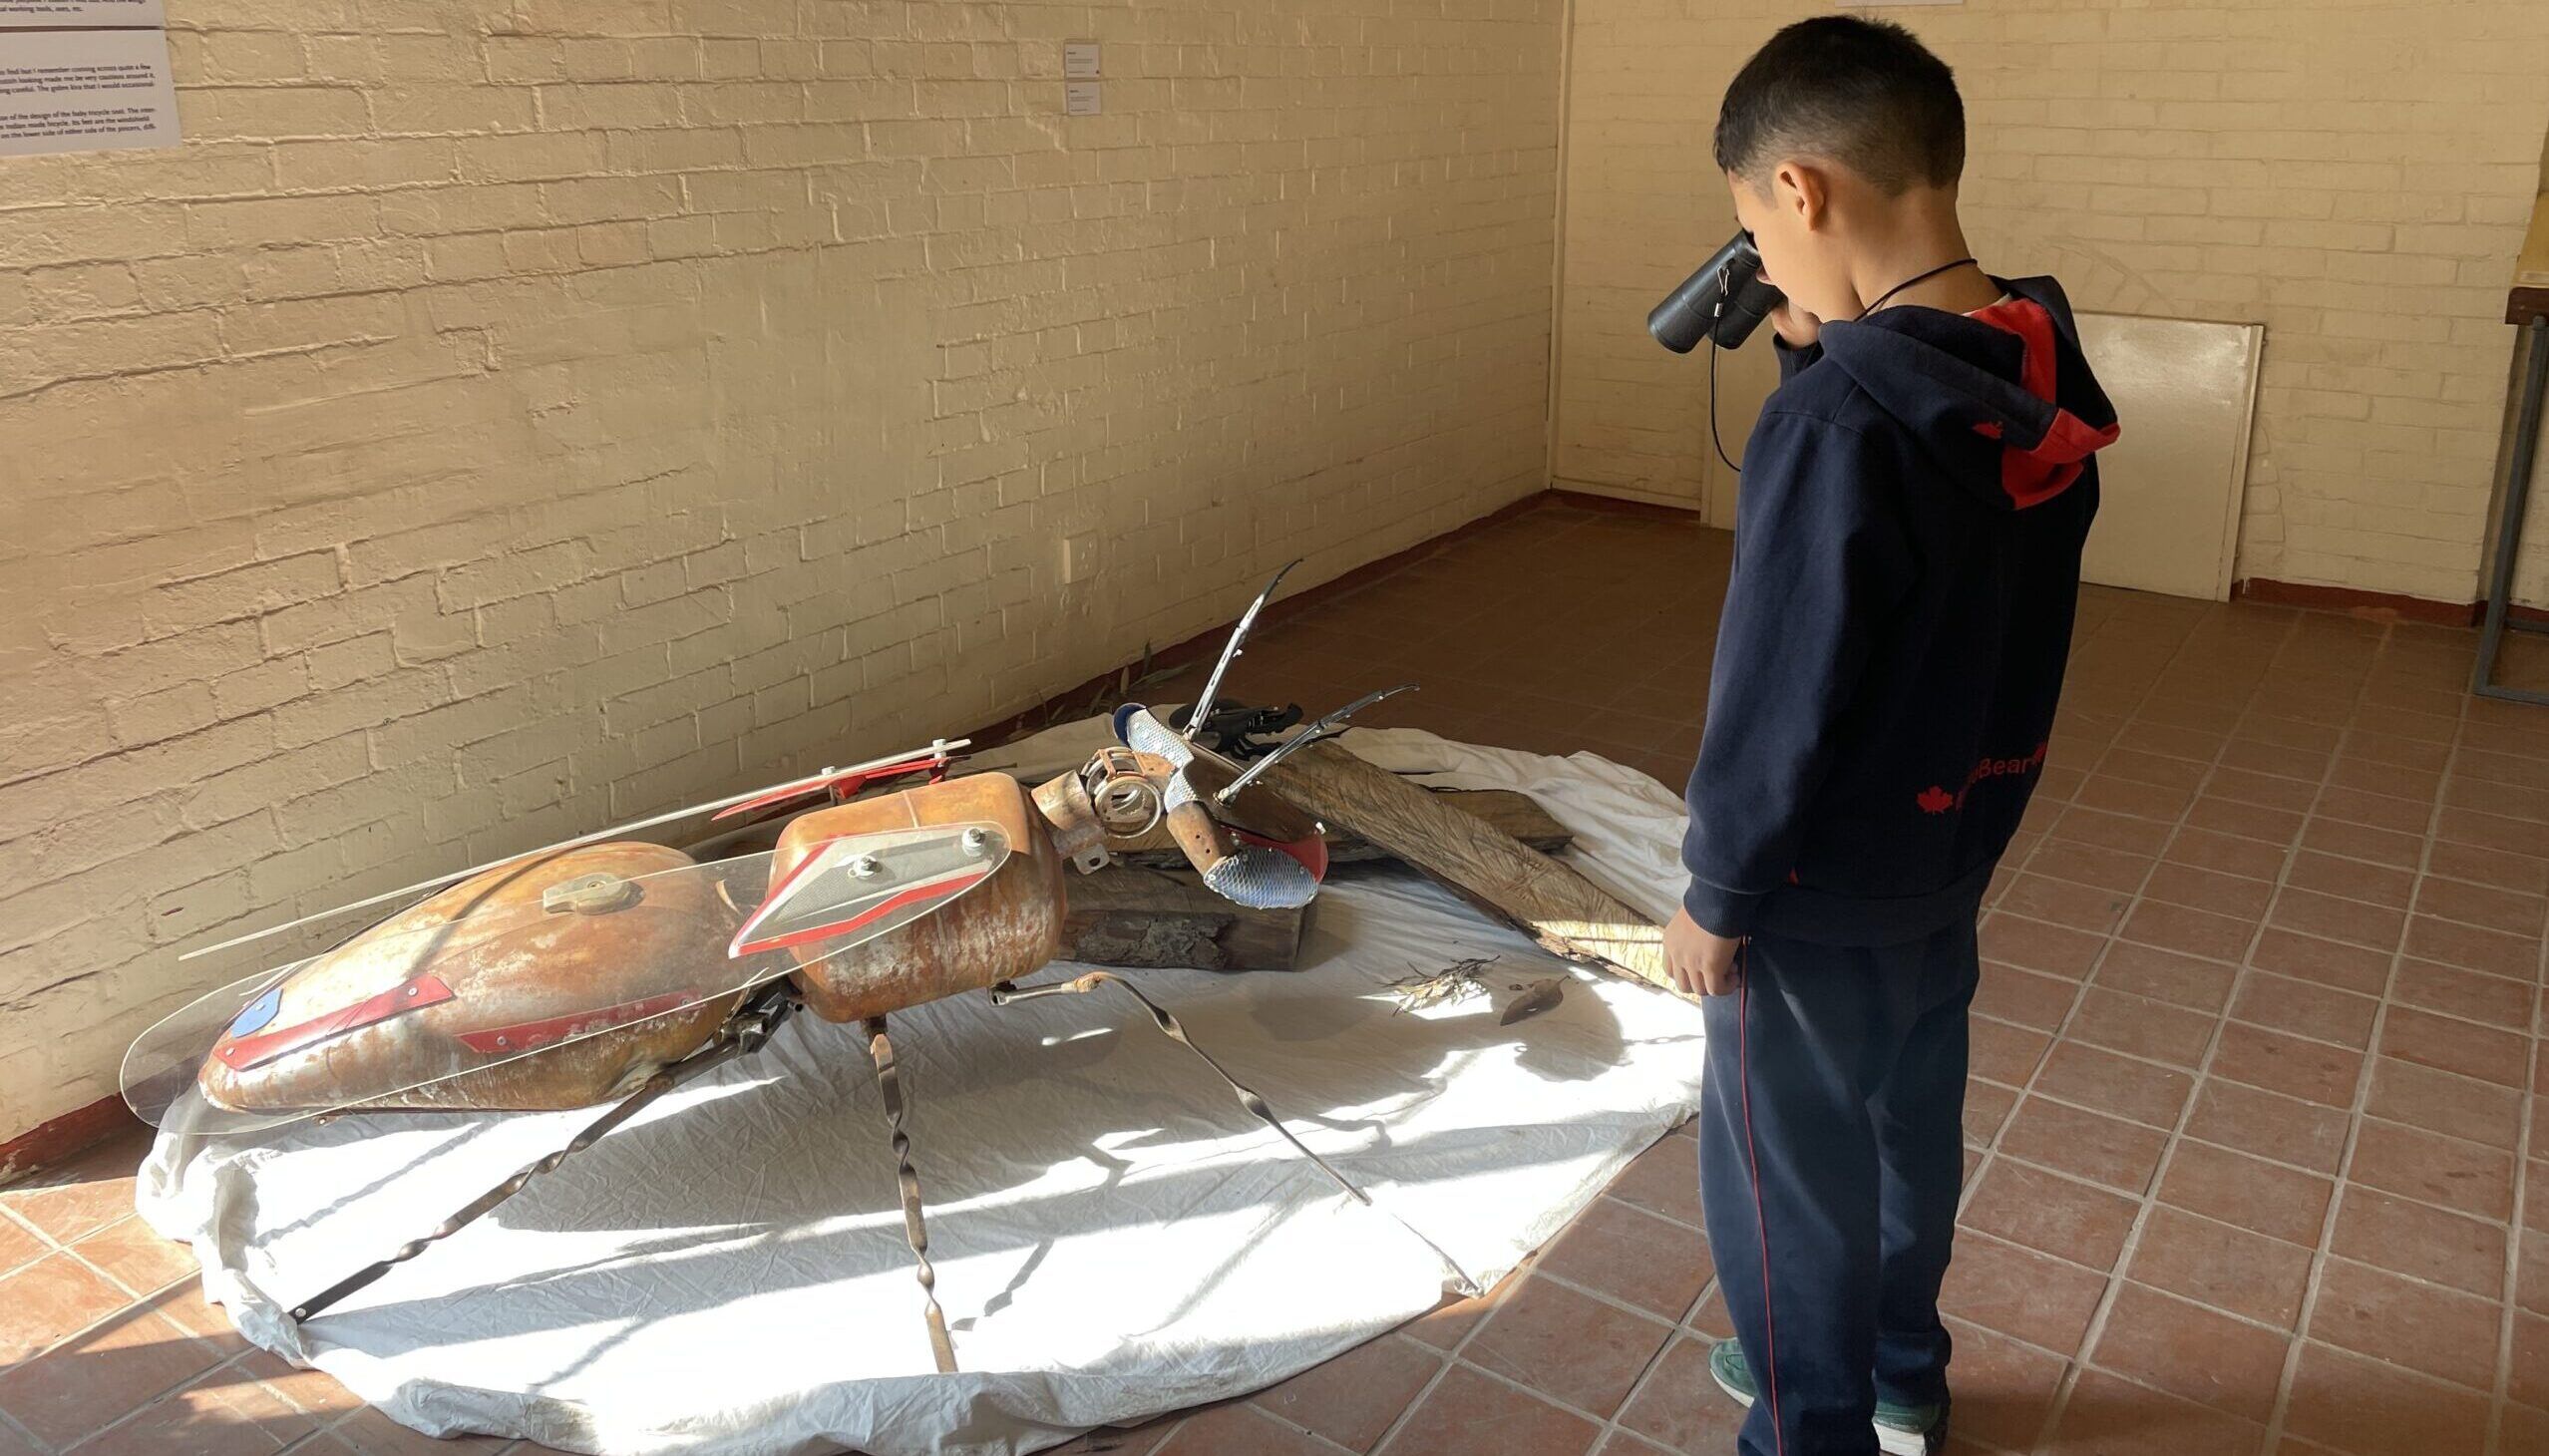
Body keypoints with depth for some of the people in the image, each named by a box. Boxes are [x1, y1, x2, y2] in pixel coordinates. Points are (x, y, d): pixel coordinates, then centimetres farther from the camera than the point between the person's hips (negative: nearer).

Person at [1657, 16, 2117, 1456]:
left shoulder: (1836, 419, -29)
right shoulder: (2043, 374, -4)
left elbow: (1780, 700, -25)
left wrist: (1717, 892, -12)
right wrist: (1833, 359, -2)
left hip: (1825, 888, -8)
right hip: (1958, 851, 8)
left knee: (1787, 1176, 11)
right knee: (1911, 1119, 25)